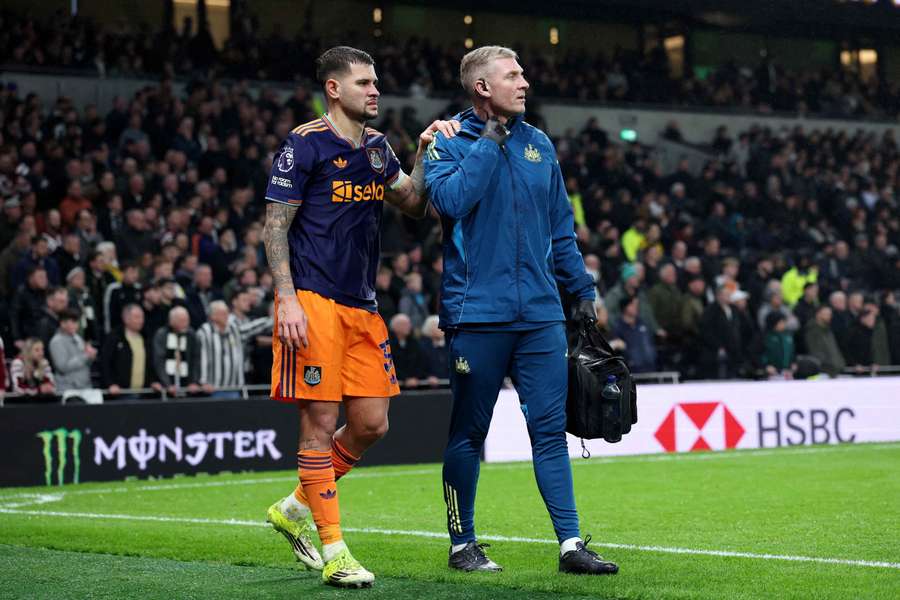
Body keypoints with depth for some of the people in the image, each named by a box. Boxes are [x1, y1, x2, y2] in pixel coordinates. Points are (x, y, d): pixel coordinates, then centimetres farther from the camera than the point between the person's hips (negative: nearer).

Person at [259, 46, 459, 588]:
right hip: (315, 301, -7)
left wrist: (426, 153, 5)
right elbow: (275, 226, -8)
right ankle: (333, 551, 1)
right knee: (321, 422, -5)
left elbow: (412, 204, 21)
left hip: (362, 307, 8)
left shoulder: (377, 147, 15)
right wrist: (287, 298, -17)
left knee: (372, 423, 7)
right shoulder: (305, 145, -6)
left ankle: (296, 509, 25)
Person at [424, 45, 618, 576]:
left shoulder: (539, 144, 14)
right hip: (477, 311, -4)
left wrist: (581, 288, 15)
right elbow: (450, 201, -19)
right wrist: (488, 144, -13)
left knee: (551, 428, 0)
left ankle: (571, 543, 1)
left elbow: (562, 226, 19)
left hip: (539, 312, 4)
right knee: (468, 433, 4)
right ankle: (463, 544, 15)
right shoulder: (447, 142, 0)